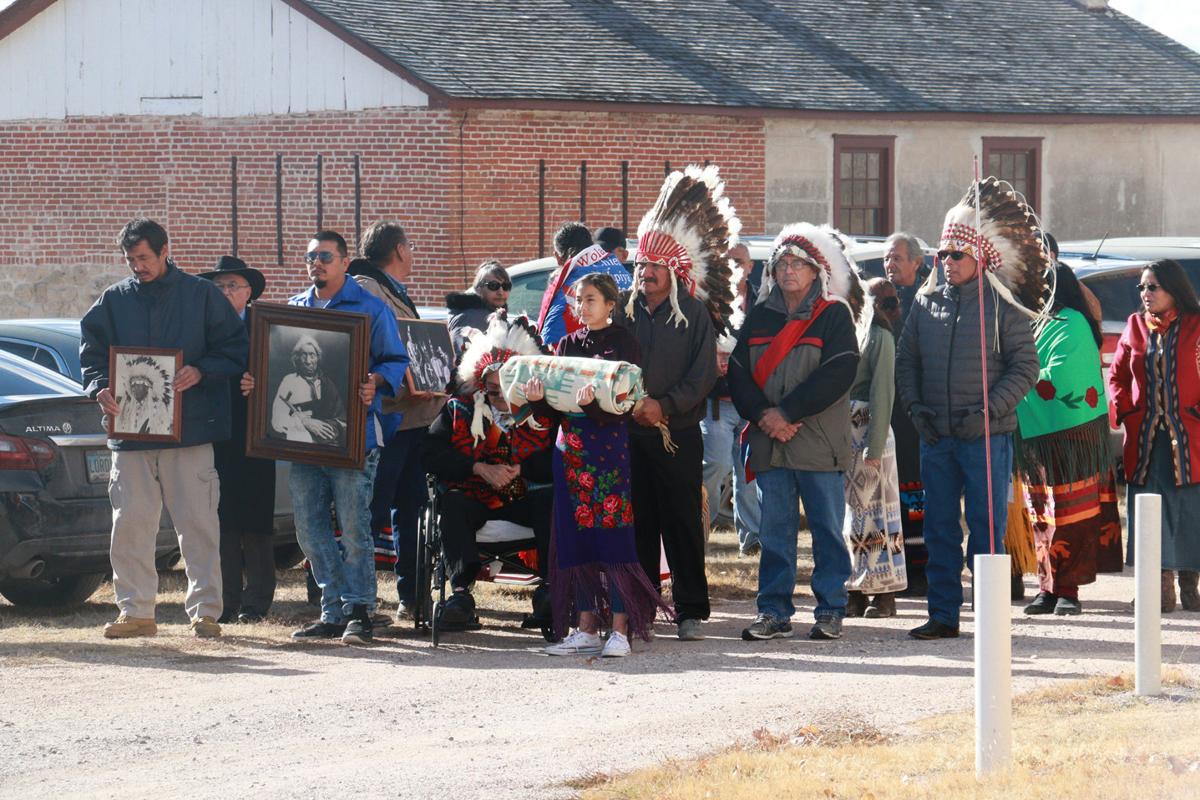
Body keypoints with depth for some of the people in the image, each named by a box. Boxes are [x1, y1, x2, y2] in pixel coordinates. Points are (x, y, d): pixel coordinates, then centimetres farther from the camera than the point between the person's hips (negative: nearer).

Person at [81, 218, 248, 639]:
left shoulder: (202, 295, 3)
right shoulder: (114, 300, 11)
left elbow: (236, 349, 2)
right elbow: (92, 352, 11)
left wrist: (200, 372, -15)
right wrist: (100, 388, -10)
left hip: (190, 430, -3)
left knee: (197, 522, -3)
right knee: (130, 524, 3)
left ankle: (205, 609, 2)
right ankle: (135, 611, 10)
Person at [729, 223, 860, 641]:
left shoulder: (834, 315, 0)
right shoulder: (760, 316, 13)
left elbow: (838, 373, -11)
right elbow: (738, 371, 7)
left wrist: (787, 412, -15)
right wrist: (762, 415, -10)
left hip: (819, 442, -4)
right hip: (769, 442, 4)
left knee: (827, 528, 1)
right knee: (774, 529, 5)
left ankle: (830, 611, 6)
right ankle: (774, 612, 9)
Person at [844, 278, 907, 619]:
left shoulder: (878, 336, -5)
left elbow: (882, 393, -11)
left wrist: (875, 446, -16)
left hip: (867, 430, -5)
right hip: (841, 434, 5)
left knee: (874, 510, -2)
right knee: (850, 511, 7)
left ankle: (885, 594, 1)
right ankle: (857, 591, 11)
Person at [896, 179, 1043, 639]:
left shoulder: (1003, 307, -3)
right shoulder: (926, 304, 10)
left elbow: (1025, 367, -5)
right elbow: (906, 361, 15)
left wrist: (989, 411, -14)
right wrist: (915, 407, 0)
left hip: (987, 435, -4)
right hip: (936, 437, 4)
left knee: (988, 527, -2)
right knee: (939, 528, 7)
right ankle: (943, 615, 13)